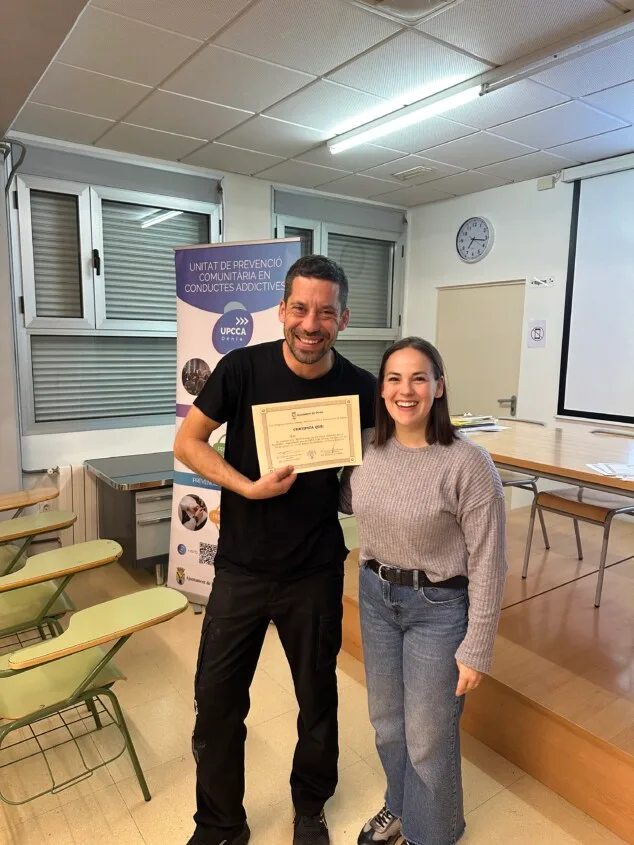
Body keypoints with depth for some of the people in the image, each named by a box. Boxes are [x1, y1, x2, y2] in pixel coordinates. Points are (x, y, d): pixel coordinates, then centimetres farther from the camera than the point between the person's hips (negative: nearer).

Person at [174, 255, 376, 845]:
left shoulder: (359, 388, -9)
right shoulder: (243, 368, -11)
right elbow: (186, 443, -6)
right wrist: (250, 487, -18)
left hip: (316, 574, 1)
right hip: (241, 568, 0)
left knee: (318, 697, 18)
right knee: (217, 699, 11)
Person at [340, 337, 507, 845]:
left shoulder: (469, 465, -23)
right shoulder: (367, 446, -7)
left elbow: (488, 565, -16)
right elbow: (349, 503, 14)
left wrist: (476, 650, -11)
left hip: (439, 607, -5)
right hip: (375, 594, 5)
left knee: (428, 738, 13)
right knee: (386, 722, 24)